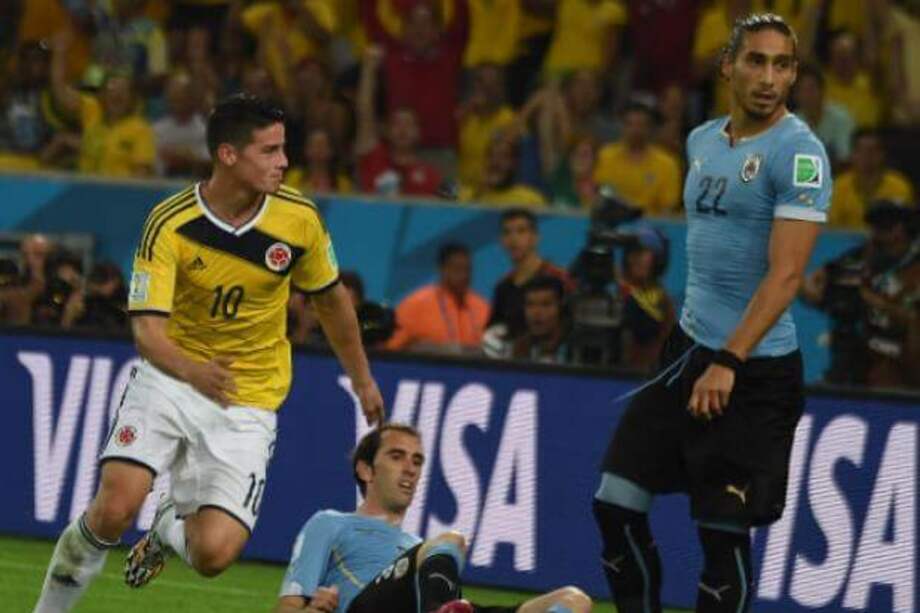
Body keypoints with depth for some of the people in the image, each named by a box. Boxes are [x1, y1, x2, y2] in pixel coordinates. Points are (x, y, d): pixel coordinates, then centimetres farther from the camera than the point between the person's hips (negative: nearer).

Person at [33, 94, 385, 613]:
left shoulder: (299, 219, -8)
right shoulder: (169, 224, -16)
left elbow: (332, 300, 11)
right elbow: (147, 330, -22)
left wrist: (363, 380, 21)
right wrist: (194, 372, -43)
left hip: (249, 401, 1)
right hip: (171, 380, -1)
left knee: (214, 554, -15)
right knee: (115, 509, -23)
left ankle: (173, 525, 24)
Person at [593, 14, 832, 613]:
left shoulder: (797, 152, -13)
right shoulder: (704, 141, 12)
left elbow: (786, 273, -20)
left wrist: (729, 361, -27)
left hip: (754, 368, -8)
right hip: (689, 347, 8)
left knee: (724, 535, -4)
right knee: (617, 504, 5)